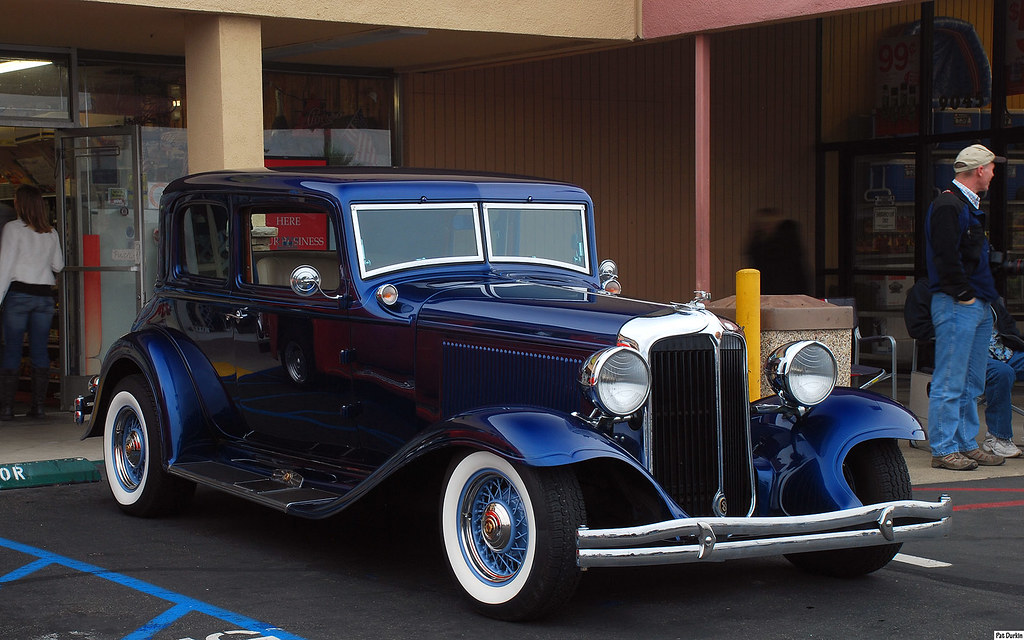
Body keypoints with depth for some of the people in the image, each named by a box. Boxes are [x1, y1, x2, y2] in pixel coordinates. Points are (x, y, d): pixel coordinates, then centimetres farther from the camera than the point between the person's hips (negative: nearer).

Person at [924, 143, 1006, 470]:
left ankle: (967, 444, 21)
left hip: (978, 305, 10)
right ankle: (943, 449, -2)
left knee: (972, 383, 14)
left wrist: (987, 295, 14)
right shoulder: (947, 206, -13)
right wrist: (965, 295, -17)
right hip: (957, 305, -10)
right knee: (950, 383, -6)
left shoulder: (970, 205, 19)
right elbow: (946, 257, -20)